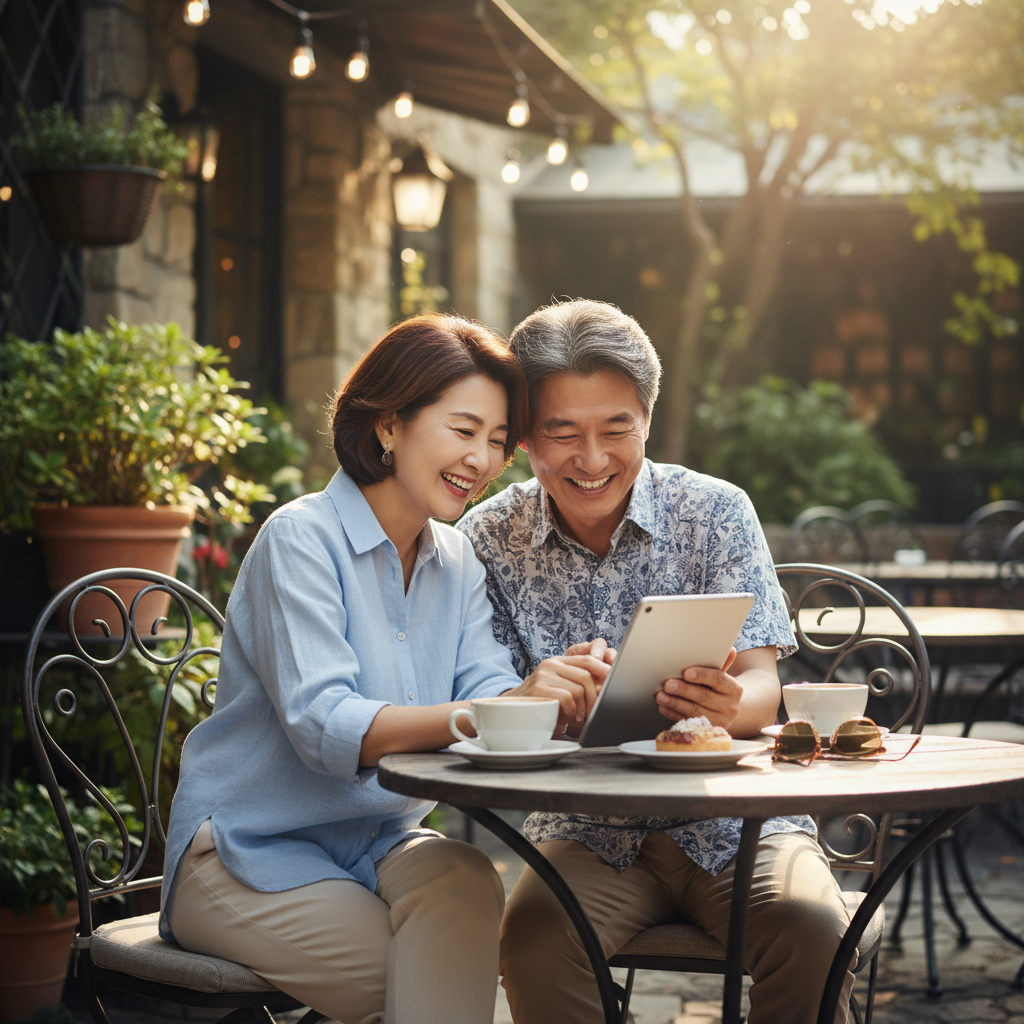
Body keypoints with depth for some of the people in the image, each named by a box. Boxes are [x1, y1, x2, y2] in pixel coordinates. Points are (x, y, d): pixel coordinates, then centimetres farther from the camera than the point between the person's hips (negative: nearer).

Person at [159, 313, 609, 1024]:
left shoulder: (455, 562, 9)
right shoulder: (301, 539, -14)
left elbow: (487, 689, -6)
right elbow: (325, 726, -27)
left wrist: (547, 701, -31)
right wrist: (512, 709, -40)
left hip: (381, 844, 6)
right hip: (249, 851, -6)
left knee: (466, 881, -28)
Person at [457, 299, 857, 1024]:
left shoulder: (716, 512, -3)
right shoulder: (488, 542, 0)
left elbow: (761, 685, -8)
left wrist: (728, 705, -34)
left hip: (735, 817, 0)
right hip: (587, 830, 0)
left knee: (811, 924, -29)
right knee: (535, 931, -31)